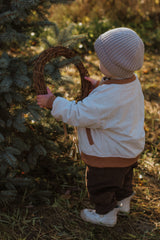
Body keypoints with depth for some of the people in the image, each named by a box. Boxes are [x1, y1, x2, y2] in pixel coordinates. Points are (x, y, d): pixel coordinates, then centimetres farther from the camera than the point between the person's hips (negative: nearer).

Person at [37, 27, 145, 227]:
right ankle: (122, 202, 54)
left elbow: (79, 115, -33)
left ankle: (105, 214, 37)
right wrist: (98, 86, 5)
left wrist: (53, 103, -25)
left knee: (101, 185, 17)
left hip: (109, 155, -9)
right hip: (129, 149, 9)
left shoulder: (108, 97, -39)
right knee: (123, 177, 32)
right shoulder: (132, 81, -10)